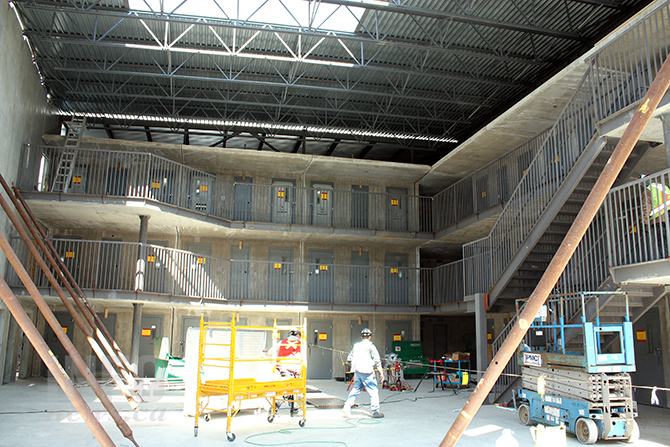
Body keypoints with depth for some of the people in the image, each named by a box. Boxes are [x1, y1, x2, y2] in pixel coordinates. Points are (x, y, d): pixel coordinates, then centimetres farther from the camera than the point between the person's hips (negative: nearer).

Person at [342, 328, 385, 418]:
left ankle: (347, 407, 6)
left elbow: (349, 359, 19)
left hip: (357, 371, 6)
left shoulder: (356, 345, 15)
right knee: (374, 391, 2)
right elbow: (377, 360, -5)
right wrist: (381, 372, -2)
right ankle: (375, 411, 2)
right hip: (366, 371, -6)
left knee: (356, 389, 16)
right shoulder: (370, 345, -2)